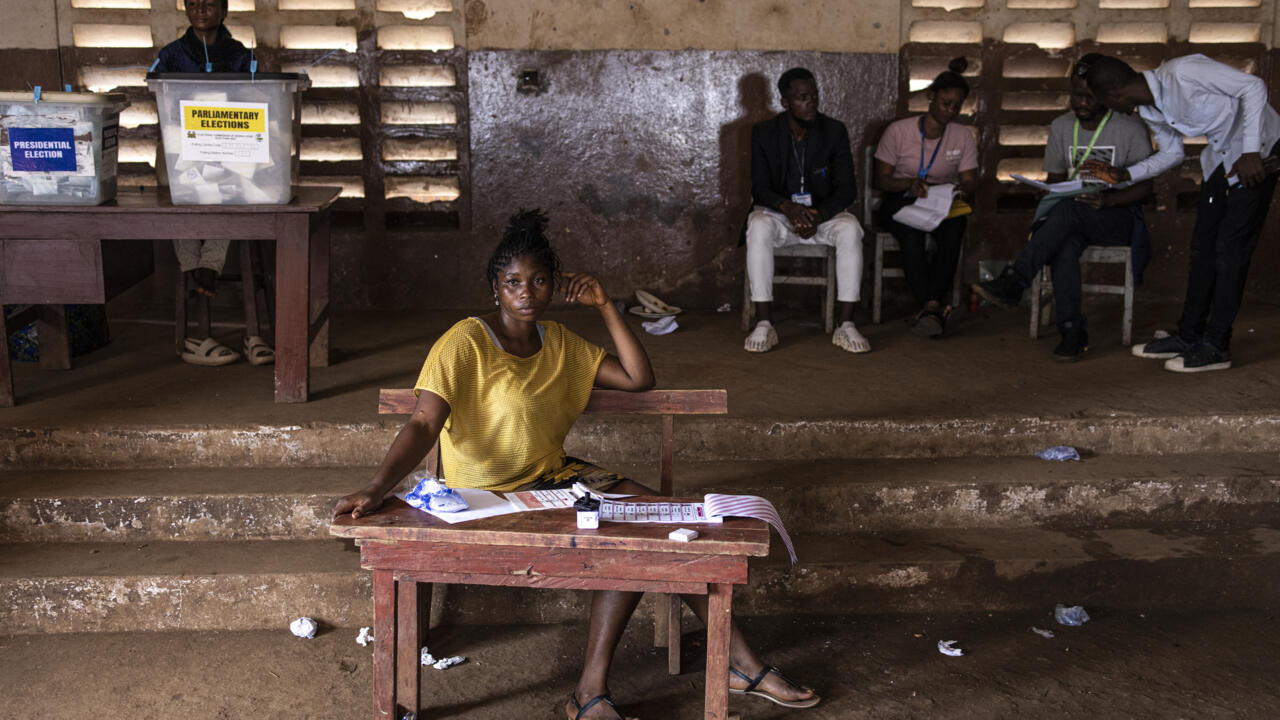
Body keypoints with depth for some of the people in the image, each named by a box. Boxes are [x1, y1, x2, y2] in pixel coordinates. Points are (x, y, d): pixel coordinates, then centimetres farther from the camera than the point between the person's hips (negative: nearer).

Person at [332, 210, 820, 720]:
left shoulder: (559, 342, 9)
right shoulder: (466, 343, -13)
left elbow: (639, 378, 8)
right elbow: (424, 426, -23)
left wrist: (605, 306, 0)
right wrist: (376, 489, -38)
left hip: (555, 474, 7)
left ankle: (740, 661, 4)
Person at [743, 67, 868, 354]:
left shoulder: (835, 131, -2)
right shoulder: (763, 133, -2)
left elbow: (846, 188, -5)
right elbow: (759, 188, -6)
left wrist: (818, 215, -24)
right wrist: (789, 207, -28)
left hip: (824, 214, 1)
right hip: (779, 213, -1)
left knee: (850, 229, -32)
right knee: (758, 227, -35)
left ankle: (845, 325, -29)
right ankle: (764, 324, -34)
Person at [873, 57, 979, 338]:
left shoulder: (963, 137, 7)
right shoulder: (898, 131, -3)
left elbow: (970, 182, 4)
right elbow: (881, 180, -3)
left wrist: (956, 189, -22)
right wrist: (909, 183, -23)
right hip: (900, 203, -2)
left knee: (954, 227, -35)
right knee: (911, 233, -38)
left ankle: (929, 307, -40)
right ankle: (934, 306, -47)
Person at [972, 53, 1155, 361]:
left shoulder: (1131, 130, -3)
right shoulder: (1061, 127, 9)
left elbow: (1145, 187, -4)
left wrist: (1108, 200, -23)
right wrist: (1059, 194, -9)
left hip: (1119, 216, -3)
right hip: (1073, 217, 3)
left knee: (1068, 209, -37)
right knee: (1064, 246, -36)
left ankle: (1014, 281, -42)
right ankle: (1072, 331, -38)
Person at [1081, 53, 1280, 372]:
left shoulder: (1182, 72, -27)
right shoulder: (1149, 111, -1)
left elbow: (1253, 86, -25)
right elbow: (1171, 153, 13)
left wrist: (1251, 152, -29)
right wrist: (1123, 175, 0)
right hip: (1220, 155, 8)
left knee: (1230, 248, -9)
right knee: (1203, 246, 8)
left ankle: (1216, 346, -3)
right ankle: (1189, 336, 17)